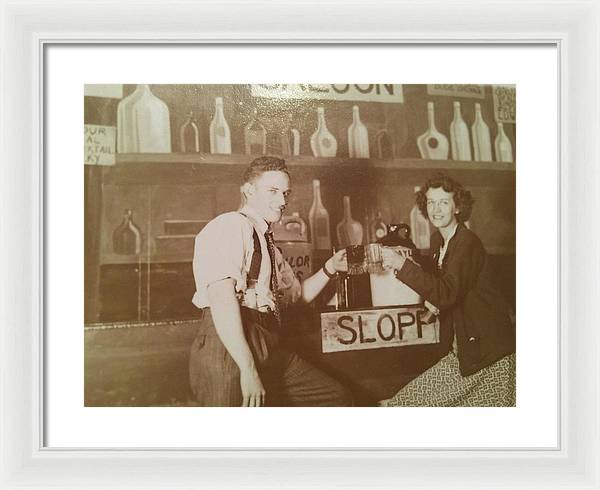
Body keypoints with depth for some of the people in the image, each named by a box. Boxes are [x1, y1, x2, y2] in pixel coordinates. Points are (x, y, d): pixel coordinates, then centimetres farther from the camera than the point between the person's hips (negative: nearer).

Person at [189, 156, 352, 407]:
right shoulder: (231, 225, -7)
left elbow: (296, 294, 34)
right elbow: (222, 297, -20)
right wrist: (248, 369, -24)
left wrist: (330, 268, 17)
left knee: (337, 397, 12)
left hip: (271, 349, 9)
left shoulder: (267, 242, 22)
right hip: (228, 349, -9)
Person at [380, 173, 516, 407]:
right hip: (462, 348, 8)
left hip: (489, 346, -8)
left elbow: (447, 293, -31)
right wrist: (432, 299, 0)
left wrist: (402, 264, -34)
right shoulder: (437, 240, 7)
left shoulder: (467, 243, -20)